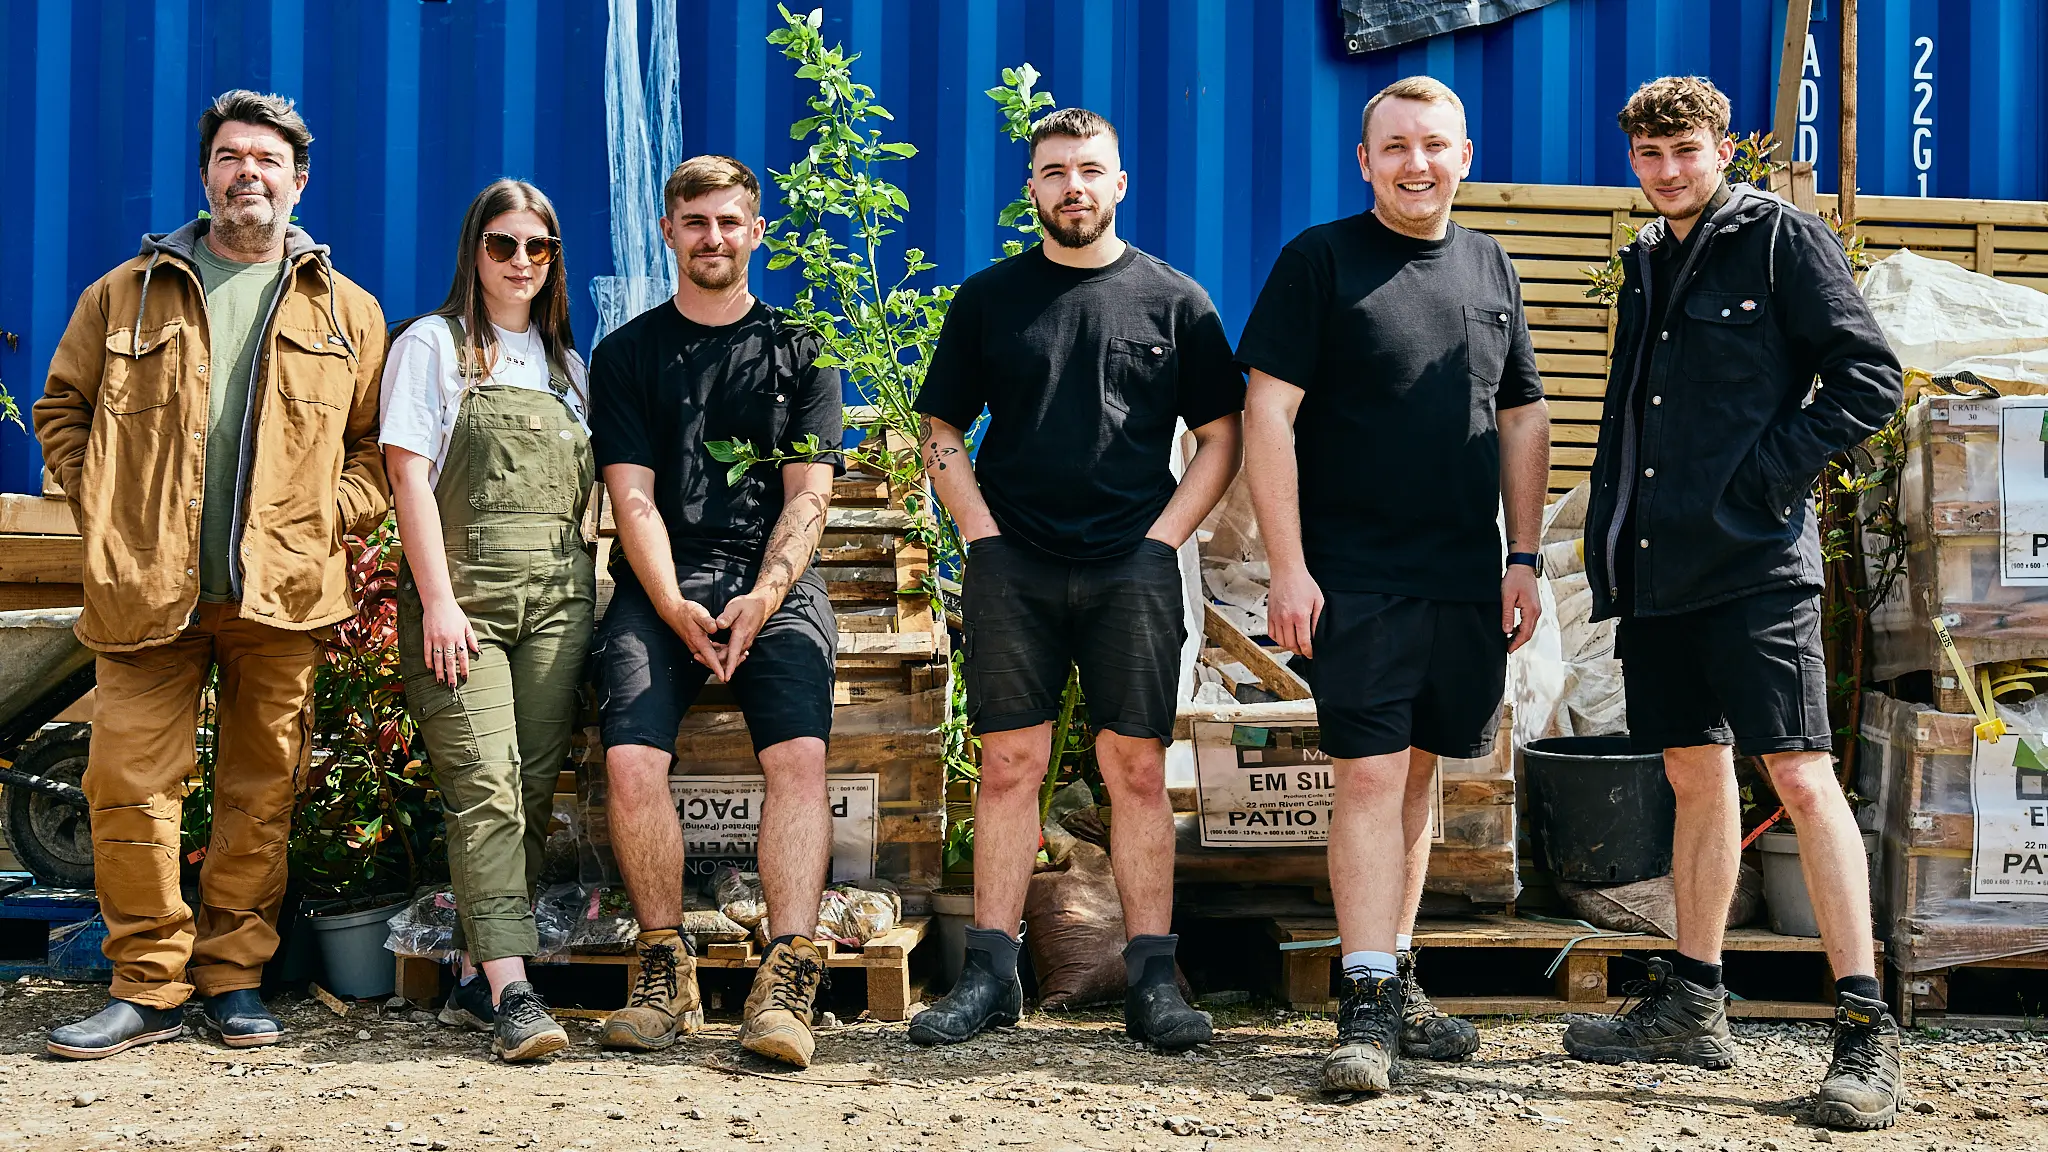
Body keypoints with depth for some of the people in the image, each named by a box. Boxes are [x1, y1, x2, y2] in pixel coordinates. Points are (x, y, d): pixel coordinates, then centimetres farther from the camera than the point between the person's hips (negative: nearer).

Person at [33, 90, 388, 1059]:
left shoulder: (346, 311, 11)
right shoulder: (126, 293, 12)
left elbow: (380, 443, 11)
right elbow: (62, 409, 15)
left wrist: (326, 518, -3)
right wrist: (106, 515, 3)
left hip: (282, 592, 0)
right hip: (146, 589, 0)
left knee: (261, 792, 3)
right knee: (129, 787, -5)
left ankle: (235, 976, 14)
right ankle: (149, 986, 4)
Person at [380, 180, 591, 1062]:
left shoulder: (565, 362, 20)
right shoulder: (433, 345, 5)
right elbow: (408, 472, -3)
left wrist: (586, 591, 8)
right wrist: (438, 600, -12)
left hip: (557, 596, 5)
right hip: (463, 591, -5)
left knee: (532, 787, -1)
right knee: (483, 785, -14)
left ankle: (476, 978, 6)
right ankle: (511, 990, -20)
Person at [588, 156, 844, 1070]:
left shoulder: (801, 351, 15)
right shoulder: (627, 353, 14)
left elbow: (807, 496, 6)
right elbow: (633, 497, 4)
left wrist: (761, 599, -11)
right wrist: (676, 607, -11)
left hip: (776, 585, 0)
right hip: (661, 586, 1)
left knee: (799, 754, -25)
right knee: (631, 758, -23)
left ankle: (787, 982, -27)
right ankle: (666, 975, -10)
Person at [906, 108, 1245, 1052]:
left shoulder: (1174, 300, 8)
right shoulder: (990, 298, 10)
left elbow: (1221, 436, 10)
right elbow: (942, 430, 14)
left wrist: (1162, 537, -1)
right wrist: (981, 531, 1)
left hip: (1133, 571, 0)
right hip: (1013, 568, 1)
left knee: (1137, 768, -1)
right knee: (1008, 763, 0)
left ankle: (1152, 979, 3)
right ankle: (990, 973, 6)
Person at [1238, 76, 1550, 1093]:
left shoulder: (1489, 267, 13)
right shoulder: (1319, 261, -3)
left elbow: (1524, 420, 17)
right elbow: (1267, 415, -7)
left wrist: (1523, 559, 10)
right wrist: (1287, 568, -13)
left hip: (1466, 582, 5)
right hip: (1355, 578, -5)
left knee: (1418, 773, 12)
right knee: (1370, 774, -10)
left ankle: (1395, 979, 23)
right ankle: (1366, 1008, -8)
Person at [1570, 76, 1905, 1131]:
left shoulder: (1782, 238, -3)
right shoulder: (1646, 263, 18)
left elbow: (1870, 380, -7)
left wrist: (1765, 471, -13)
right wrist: (1609, 539, 15)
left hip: (1754, 563, -7)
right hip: (1656, 563, 7)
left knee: (1800, 775, -11)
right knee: (1694, 773, 13)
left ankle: (1865, 1028, -8)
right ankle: (1691, 1005, 21)